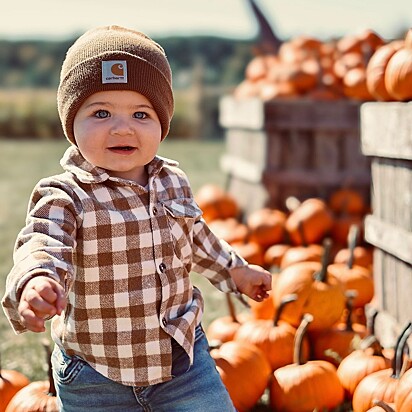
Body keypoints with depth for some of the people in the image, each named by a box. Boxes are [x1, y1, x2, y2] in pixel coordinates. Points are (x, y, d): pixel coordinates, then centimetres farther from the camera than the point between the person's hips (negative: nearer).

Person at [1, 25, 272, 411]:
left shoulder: (174, 182, 1)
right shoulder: (63, 197, -17)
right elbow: (42, 249, -35)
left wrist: (235, 270, 33)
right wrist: (35, 284, -57)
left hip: (182, 359, 4)